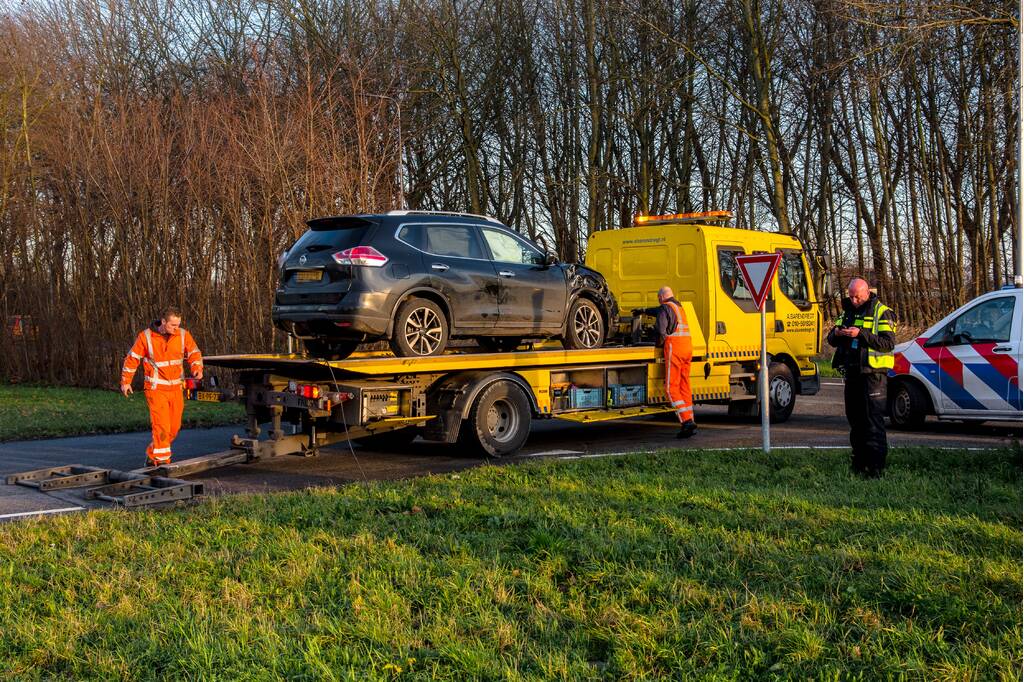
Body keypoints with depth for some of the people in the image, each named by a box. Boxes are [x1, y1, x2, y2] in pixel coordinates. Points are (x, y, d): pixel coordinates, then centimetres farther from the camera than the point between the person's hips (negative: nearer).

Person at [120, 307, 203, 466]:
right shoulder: (145, 336, -10)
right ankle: (162, 460, -6)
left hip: (176, 388, 5)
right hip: (156, 388, -5)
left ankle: (152, 456, 29)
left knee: (174, 427, 10)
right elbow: (132, 359, 0)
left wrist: (197, 368, -11)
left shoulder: (183, 335, -2)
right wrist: (125, 381, 4)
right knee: (161, 425, -14)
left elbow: (194, 353, 9)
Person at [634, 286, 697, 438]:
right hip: (687, 347, 8)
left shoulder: (665, 308, -3)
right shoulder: (678, 306, 24)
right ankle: (689, 422, 5)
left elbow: (661, 330, -17)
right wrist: (643, 310, 58)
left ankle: (686, 420, -19)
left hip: (674, 347, -8)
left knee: (671, 388, -7)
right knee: (684, 387, 9)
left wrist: (659, 345, 2)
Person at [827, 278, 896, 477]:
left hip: (873, 374, -7)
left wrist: (861, 334, -24)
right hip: (852, 373, 7)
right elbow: (831, 340, 16)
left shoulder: (882, 313, -4)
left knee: (874, 420, -9)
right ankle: (859, 461, 20)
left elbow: (888, 343, -16)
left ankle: (876, 466, -9)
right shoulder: (847, 312, 16)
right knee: (855, 418, 11)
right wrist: (836, 333, -8)